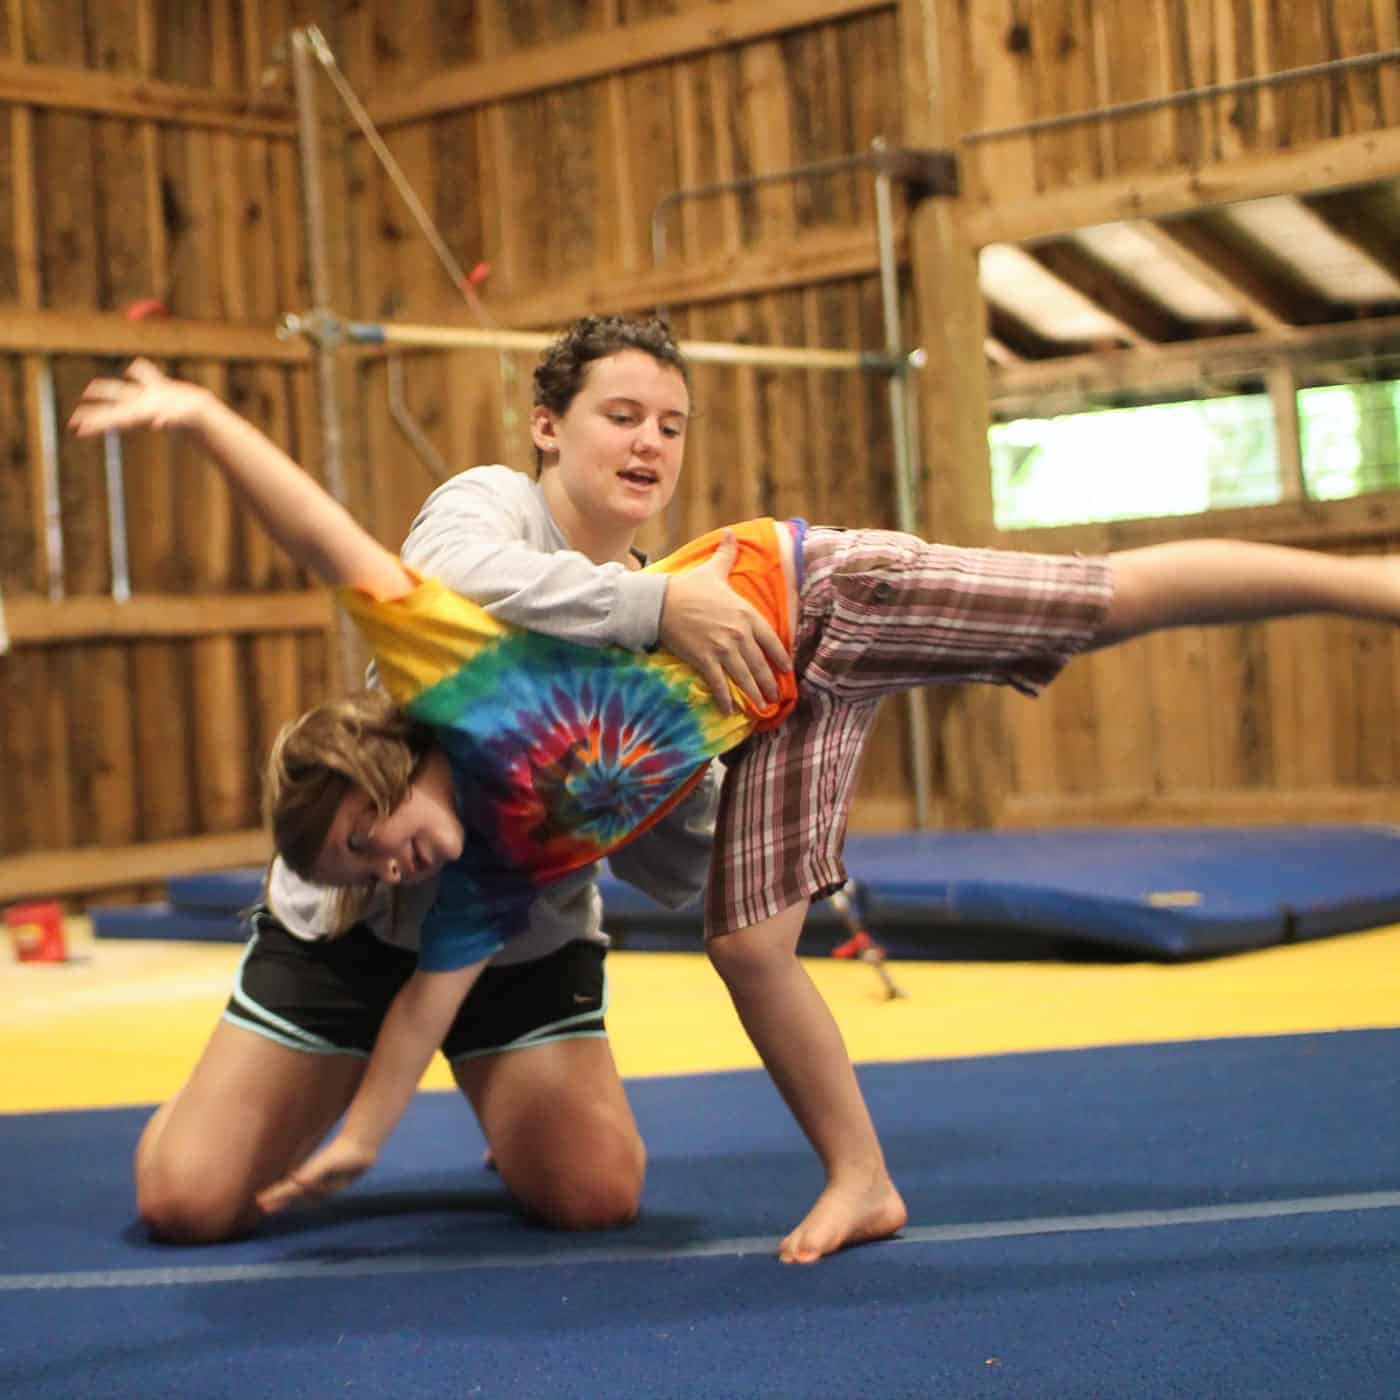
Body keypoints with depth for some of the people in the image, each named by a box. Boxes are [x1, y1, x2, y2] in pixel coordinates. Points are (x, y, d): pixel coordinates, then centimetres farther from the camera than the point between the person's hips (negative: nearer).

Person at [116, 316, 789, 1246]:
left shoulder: (675, 631, 1)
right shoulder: (494, 500, -10)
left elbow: (672, 876, -4)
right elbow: (447, 572, -39)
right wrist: (657, 606, -43)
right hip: (352, 914, -3)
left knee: (599, 1198, -12)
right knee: (187, 1202, -7)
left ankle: (514, 1110, 22)